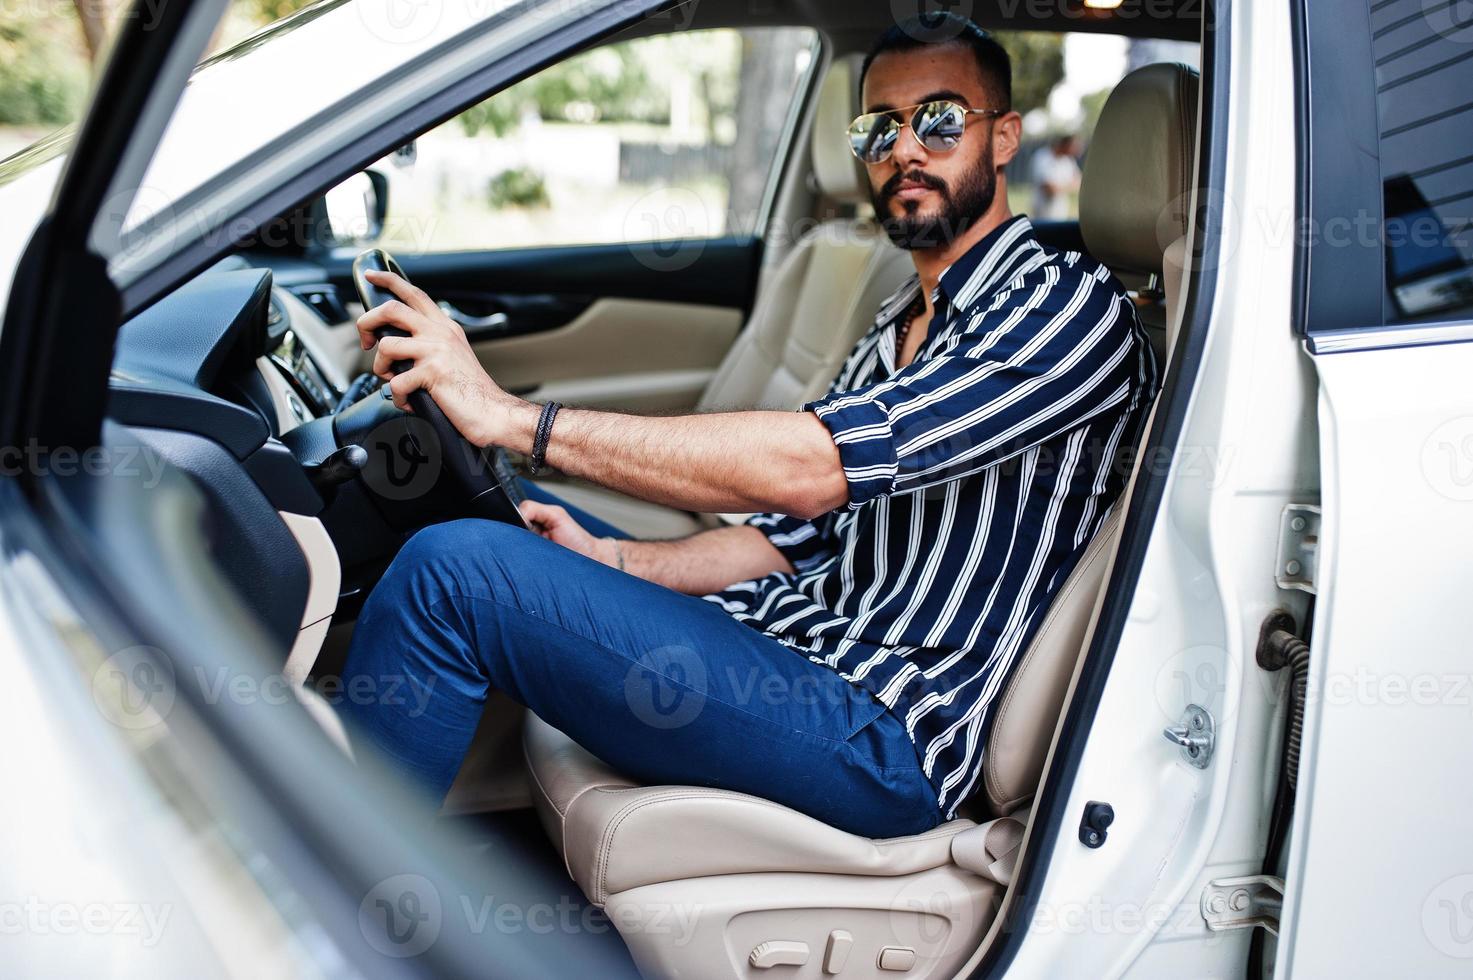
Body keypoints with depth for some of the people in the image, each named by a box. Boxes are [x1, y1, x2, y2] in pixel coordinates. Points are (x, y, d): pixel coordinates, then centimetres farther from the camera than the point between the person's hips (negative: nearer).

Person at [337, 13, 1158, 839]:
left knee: (453, 570, -20)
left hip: (880, 742, -9)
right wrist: (608, 561, 2)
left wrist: (513, 416, -23)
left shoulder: (1070, 306, -11)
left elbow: (811, 468, -23)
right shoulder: (898, 330, 19)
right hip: (796, 651, 9)